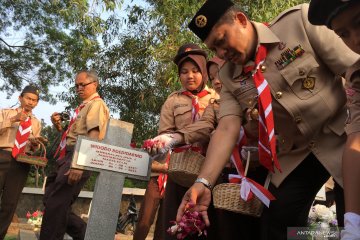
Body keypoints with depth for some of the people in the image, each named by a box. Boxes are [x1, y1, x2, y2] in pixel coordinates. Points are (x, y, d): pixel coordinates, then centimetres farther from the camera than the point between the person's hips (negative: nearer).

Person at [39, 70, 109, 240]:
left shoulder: (96, 104, -6)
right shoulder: (83, 107, 24)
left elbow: (95, 137, -19)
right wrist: (59, 126, 8)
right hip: (69, 157, 10)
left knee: (55, 204, -9)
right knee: (52, 200, 10)